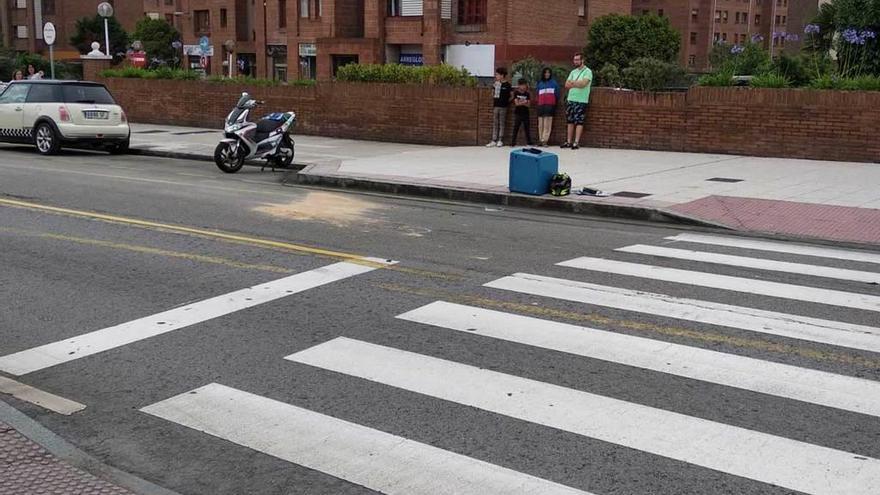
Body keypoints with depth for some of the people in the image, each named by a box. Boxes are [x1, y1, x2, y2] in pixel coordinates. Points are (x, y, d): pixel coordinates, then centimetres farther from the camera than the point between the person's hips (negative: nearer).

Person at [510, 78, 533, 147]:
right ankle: (513, 142, 1)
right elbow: (516, 103, -9)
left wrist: (520, 102, -18)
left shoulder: (527, 94, 4)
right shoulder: (516, 92, -1)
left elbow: (528, 104, -3)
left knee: (527, 128, 6)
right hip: (518, 113, -2)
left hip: (525, 113, 2)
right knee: (516, 128, -2)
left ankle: (529, 142, 11)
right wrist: (523, 102, -19)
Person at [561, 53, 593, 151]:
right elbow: (567, 85, 7)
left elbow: (583, 83, -19)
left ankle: (576, 142, -5)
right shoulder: (573, 72, 17)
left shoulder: (587, 71, -4)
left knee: (579, 122, -6)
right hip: (571, 99, 7)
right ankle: (569, 142, 11)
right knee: (570, 121, 7)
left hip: (581, 101, -7)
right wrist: (577, 84, -10)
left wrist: (572, 82, -9)